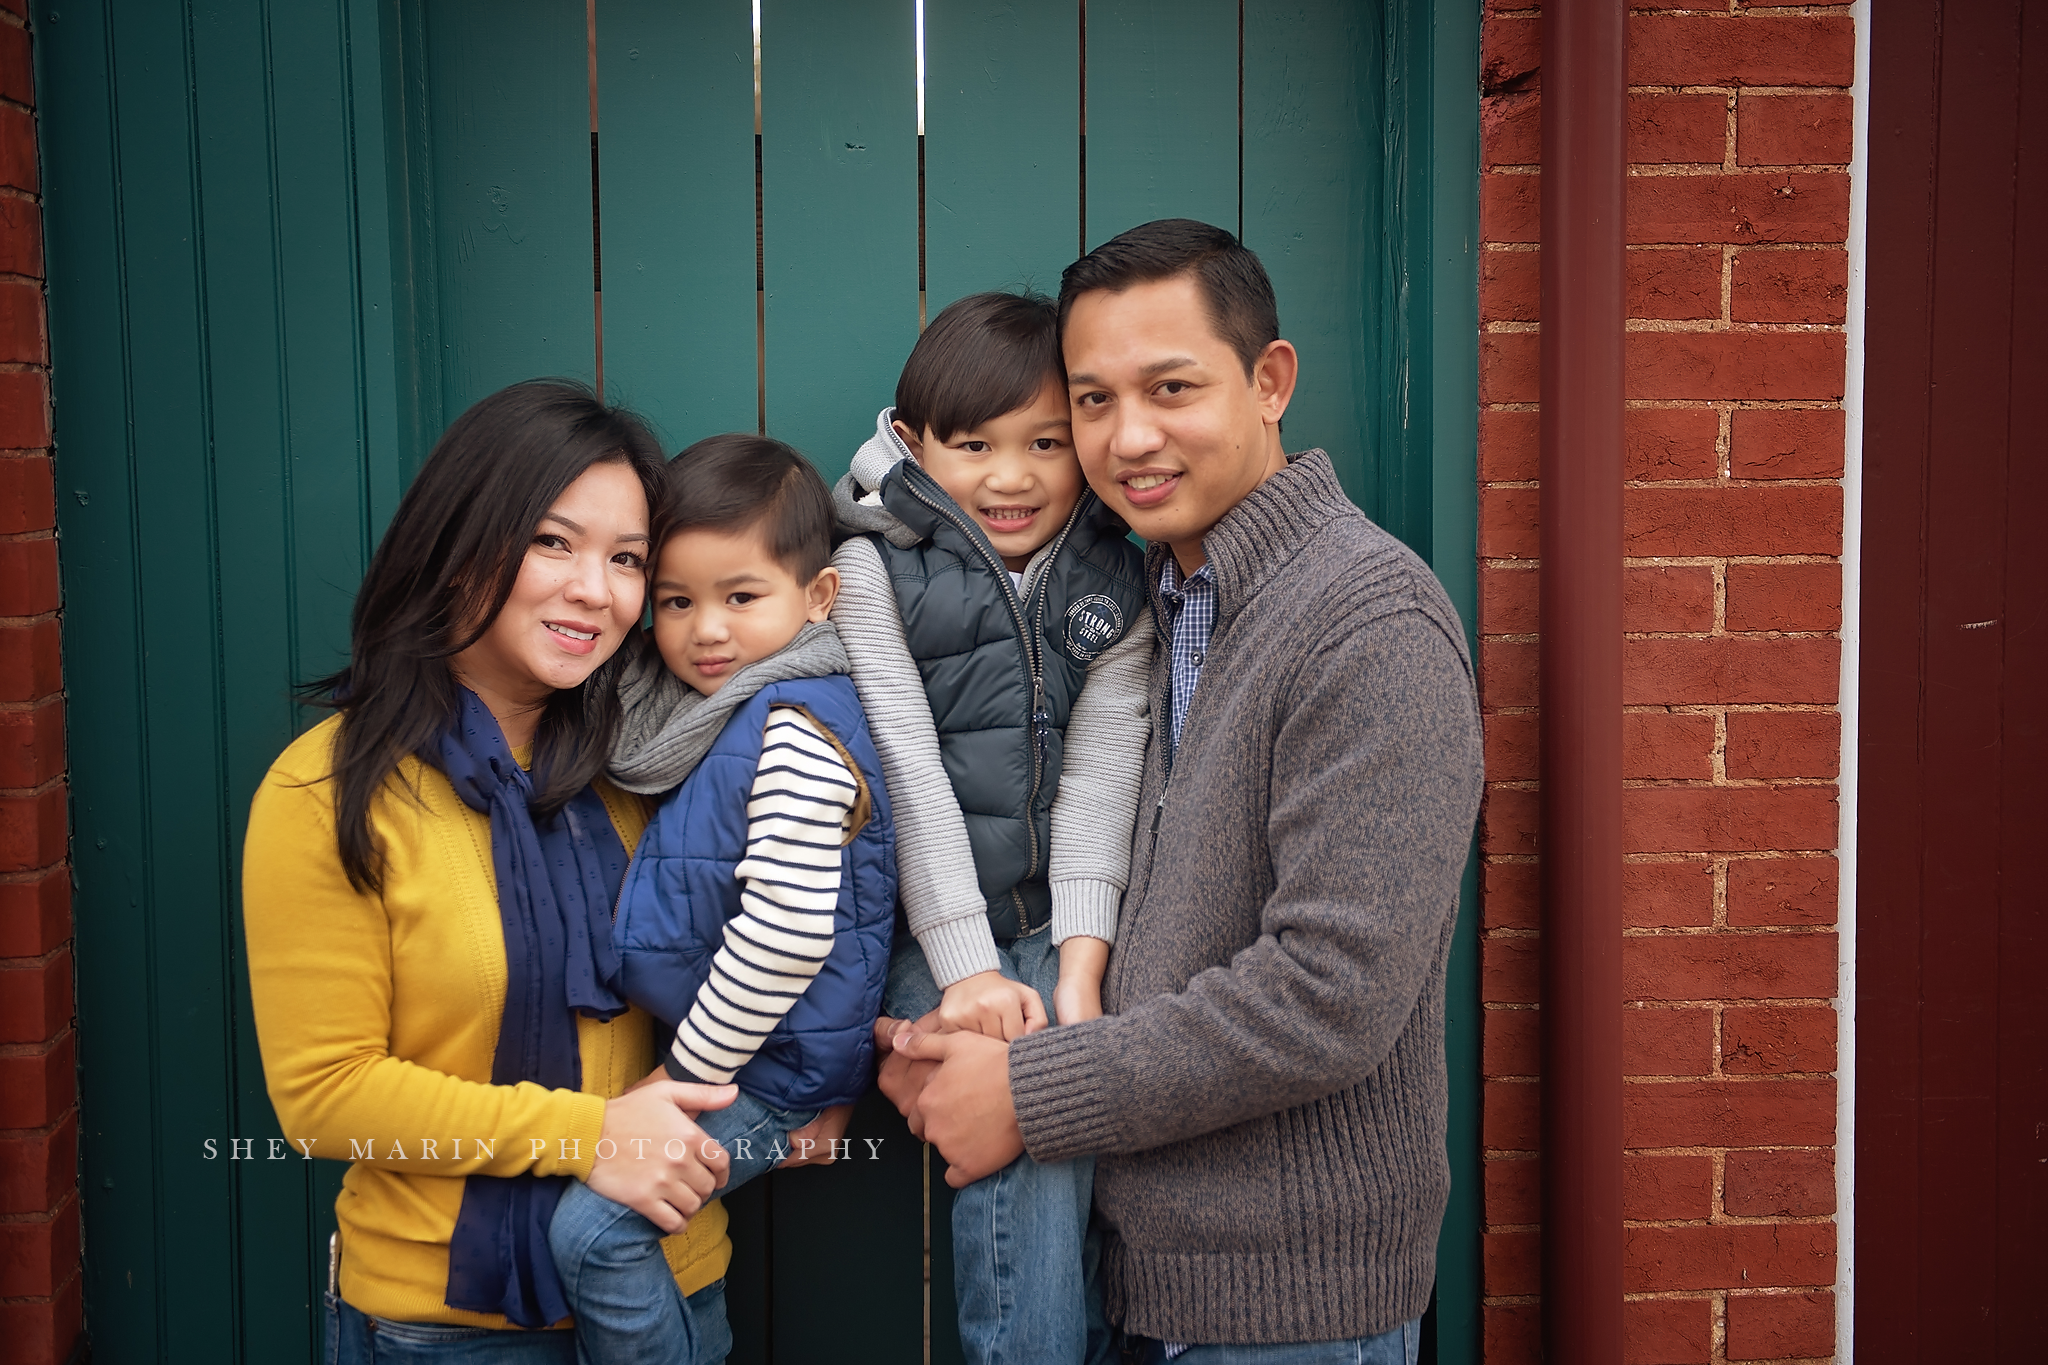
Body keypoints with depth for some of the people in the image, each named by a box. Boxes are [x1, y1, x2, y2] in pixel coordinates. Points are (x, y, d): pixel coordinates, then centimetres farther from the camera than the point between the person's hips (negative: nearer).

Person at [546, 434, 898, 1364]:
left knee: (593, 1227, -13)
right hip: (702, 1047, 9)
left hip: (768, 1071, -9)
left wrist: (687, 1072, -16)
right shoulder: (709, 713, 9)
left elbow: (787, 929, -25)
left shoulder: (798, 728, -20)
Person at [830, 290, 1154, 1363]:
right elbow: (909, 771, -7)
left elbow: (1099, 771, -1)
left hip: (1064, 924, 3)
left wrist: (1080, 966, -12)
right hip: (939, 929, -2)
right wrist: (968, 968, -14)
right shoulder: (875, 567, 1)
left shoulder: (1114, 581, 9)